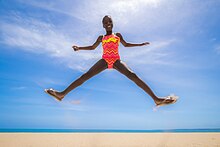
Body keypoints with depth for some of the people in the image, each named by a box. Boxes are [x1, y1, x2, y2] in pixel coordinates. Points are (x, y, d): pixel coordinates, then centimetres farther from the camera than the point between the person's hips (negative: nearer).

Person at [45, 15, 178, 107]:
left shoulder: (118, 35, 19)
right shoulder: (101, 38, 19)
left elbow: (126, 44, 31)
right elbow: (92, 47, 28)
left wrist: (140, 44, 27)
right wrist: (79, 48, 16)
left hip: (116, 61, -1)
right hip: (104, 61, 1)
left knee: (133, 75, -23)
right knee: (86, 75, -17)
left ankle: (156, 99, -26)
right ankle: (62, 94, -18)